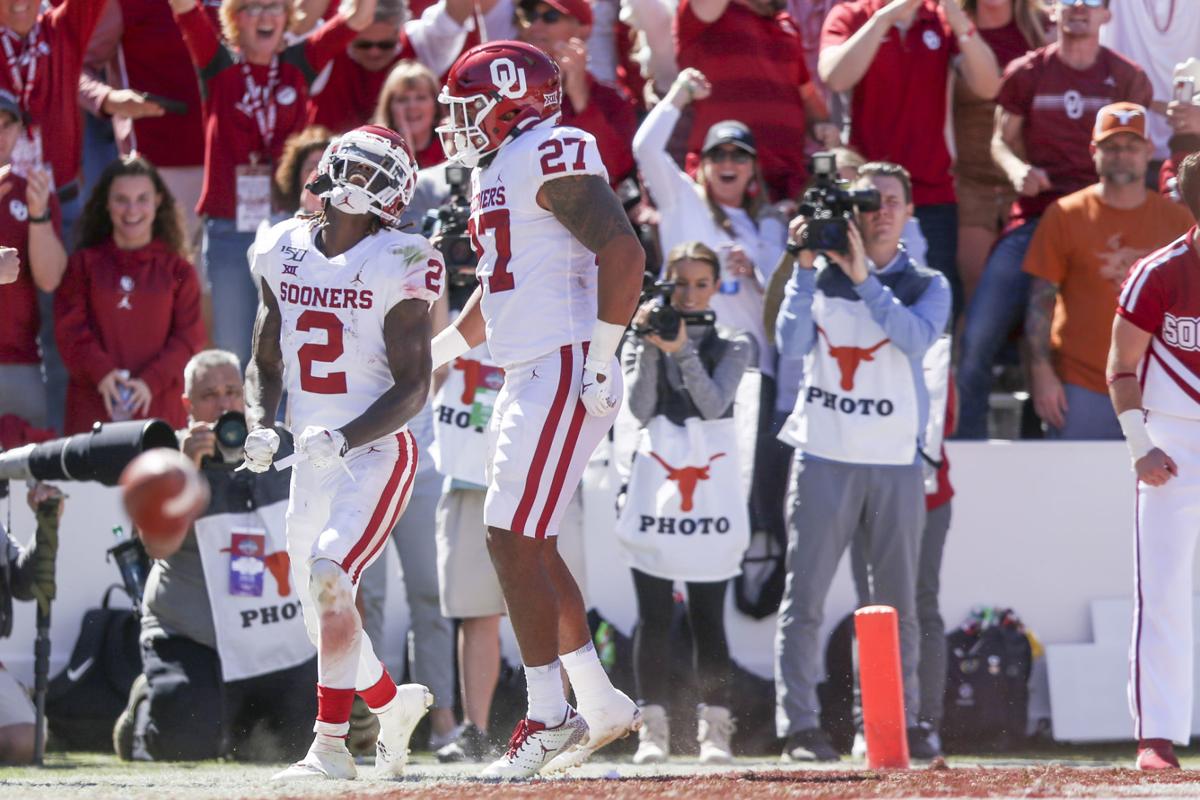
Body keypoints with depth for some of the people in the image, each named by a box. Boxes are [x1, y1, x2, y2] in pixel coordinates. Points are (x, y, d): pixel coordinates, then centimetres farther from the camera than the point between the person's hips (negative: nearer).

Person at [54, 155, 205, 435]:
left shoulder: (178, 270, 9)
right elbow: (70, 328, 2)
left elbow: (190, 336, 3)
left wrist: (152, 381, -11)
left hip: (158, 406, 0)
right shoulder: (84, 264, 10)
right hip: (93, 406, 0)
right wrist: (100, 372, -14)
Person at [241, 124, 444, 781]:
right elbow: (266, 363, 15)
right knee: (324, 620, 11)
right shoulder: (283, 252, 6)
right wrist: (259, 426, -5)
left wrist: (343, 440, -25)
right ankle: (394, 702, 38)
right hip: (311, 459, 6)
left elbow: (413, 387, -12)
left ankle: (331, 745, -24)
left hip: (377, 451, -6)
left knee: (329, 577, -25)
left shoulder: (395, 266, -11)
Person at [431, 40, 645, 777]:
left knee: (514, 543, -11)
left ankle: (550, 717, -6)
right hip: (528, 378, 10)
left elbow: (624, 253, -20)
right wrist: (432, 357, 31)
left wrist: (601, 361, -21)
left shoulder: (553, 159, -12)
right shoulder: (497, 171, 19)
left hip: (565, 373, -10)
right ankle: (600, 703, 19)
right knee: (529, 547, 12)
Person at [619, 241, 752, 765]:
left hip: (712, 495, -1)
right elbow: (640, 408, -6)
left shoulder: (732, 347, 8)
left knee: (708, 619, -2)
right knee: (653, 617, -3)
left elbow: (713, 403, -9)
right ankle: (653, 728, -1)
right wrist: (648, 345, -13)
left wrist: (682, 350, -19)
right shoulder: (640, 343, 9)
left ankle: (715, 730, 1)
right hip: (654, 493, 1)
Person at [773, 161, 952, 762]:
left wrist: (862, 276, -18)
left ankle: (903, 725, 10)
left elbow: (915, 336, -12)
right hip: (823, 458, -1)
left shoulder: (927, 286, 9)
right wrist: (805, 268, -11)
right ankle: (799, 728, -4)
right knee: (804, 599, -5)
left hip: (897, 464, 1)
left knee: (898, 604, 3)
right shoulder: (820, 278, 9)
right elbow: (791, 342, -5)